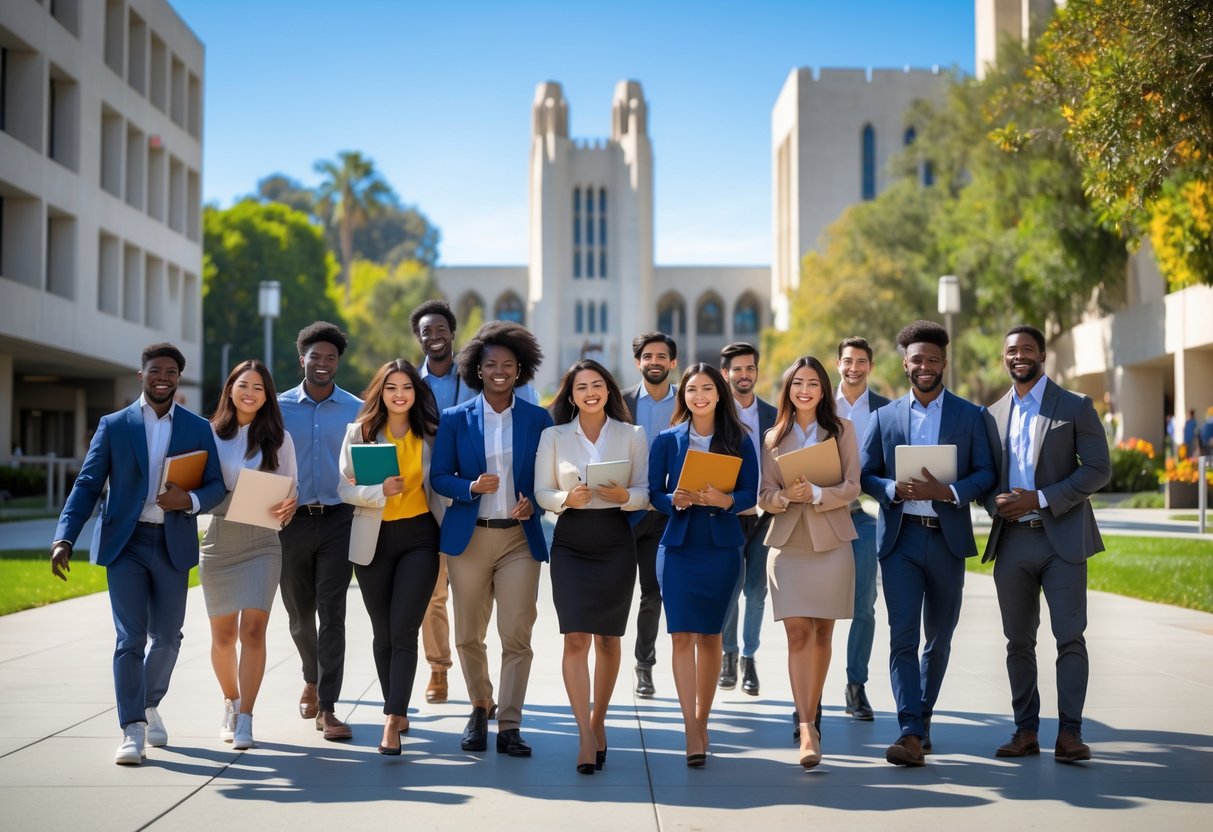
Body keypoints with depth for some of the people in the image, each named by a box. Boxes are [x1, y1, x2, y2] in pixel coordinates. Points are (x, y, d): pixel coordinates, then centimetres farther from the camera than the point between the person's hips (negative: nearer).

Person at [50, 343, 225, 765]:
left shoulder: (198, 428, 8)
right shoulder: (114, 426, 4)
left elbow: (217, 485, 4)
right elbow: (87, 485, 0)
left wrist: (189, 500, -18)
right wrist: (64, 539, -13)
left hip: (172, 544, 2)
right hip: (125, 542, -2)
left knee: (167, 636, 9)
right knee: (130, 639, -6)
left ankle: (150, 705, 34)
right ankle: (133, 730, -3)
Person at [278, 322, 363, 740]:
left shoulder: (356, 410, 3)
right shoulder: (280, 407, 5)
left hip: (337, 519, -2)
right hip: (292, 519, 2)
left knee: (331, 612, -7)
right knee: (299, 611, 13)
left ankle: (327, 707, -4)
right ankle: (312, 679, 40)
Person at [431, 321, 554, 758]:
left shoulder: (538, 419, 5)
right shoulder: (455, 419, 5)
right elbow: (438, 476, 3)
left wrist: (532, 503, -12)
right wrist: (471, 487, -15)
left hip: (520, 538, -1)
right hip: (469, 537, 1)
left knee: (517, 636, -6)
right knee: (468, 635, 9)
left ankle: (509, 726, 2)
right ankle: (480, 708, 32)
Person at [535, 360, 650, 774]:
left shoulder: (632, 435, 4)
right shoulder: (553, 436, 5)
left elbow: (646, 492, 2)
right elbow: (542, 492, 3)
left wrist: (624, 496, -19)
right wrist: (567, 498, -18)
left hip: (616, 541, 1)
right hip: (570, 542, -1)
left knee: (607, 639, 9)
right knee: (575, 638, -10)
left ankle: (598, 723, 26)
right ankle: (586, 737, -9)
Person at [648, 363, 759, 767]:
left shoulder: (739, 440, 3)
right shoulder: (667, 440, 4)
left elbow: (750, 494, -1)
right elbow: (655, 493, 2)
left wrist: (724, 500, -20)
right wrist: (676, 501, -18)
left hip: (722, 546, 1)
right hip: (679, 545, 0)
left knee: (710, 635, 7)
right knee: (682, 635, -9)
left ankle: (701, 721, 22)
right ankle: (692, 730, -9)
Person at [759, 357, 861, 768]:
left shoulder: (842, 430, 5)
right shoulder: (774, 438, 10)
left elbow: (852, 487, -3)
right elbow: (763, 495, 6)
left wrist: (816, 493, -20)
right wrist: (784, 497, -16)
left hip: (831, 543, 0)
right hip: (788, 544, 0)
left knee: (822, 633, 7)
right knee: (798, 633, -10)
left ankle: (811, 714, 23)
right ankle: (806, 728, -15)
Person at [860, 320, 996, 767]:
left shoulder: (971, 416, 6)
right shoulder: (884, 417, 10)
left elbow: (985, 474, 1)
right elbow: (864, 474, 8)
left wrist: (948, 492, -17)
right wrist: (894, 489, -13)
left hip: (947, 539, 0)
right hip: (899, 539, 0)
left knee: (939, 639, 11)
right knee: (902, 637, -10)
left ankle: (922, 718, 28)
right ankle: (912, 734, -13)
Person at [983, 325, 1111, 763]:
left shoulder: (1075, 407, 1)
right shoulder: (993, 414, 14)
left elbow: (1099, 469, -6)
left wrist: (1040, 499, -14)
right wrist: (996, 503, -7)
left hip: (1062, 538, -4)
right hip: (1012, 541, 4)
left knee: (1070, 637, -5)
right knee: (1019, 641, 7)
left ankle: (1069, 733, 0)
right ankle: (1025, 731, 15)